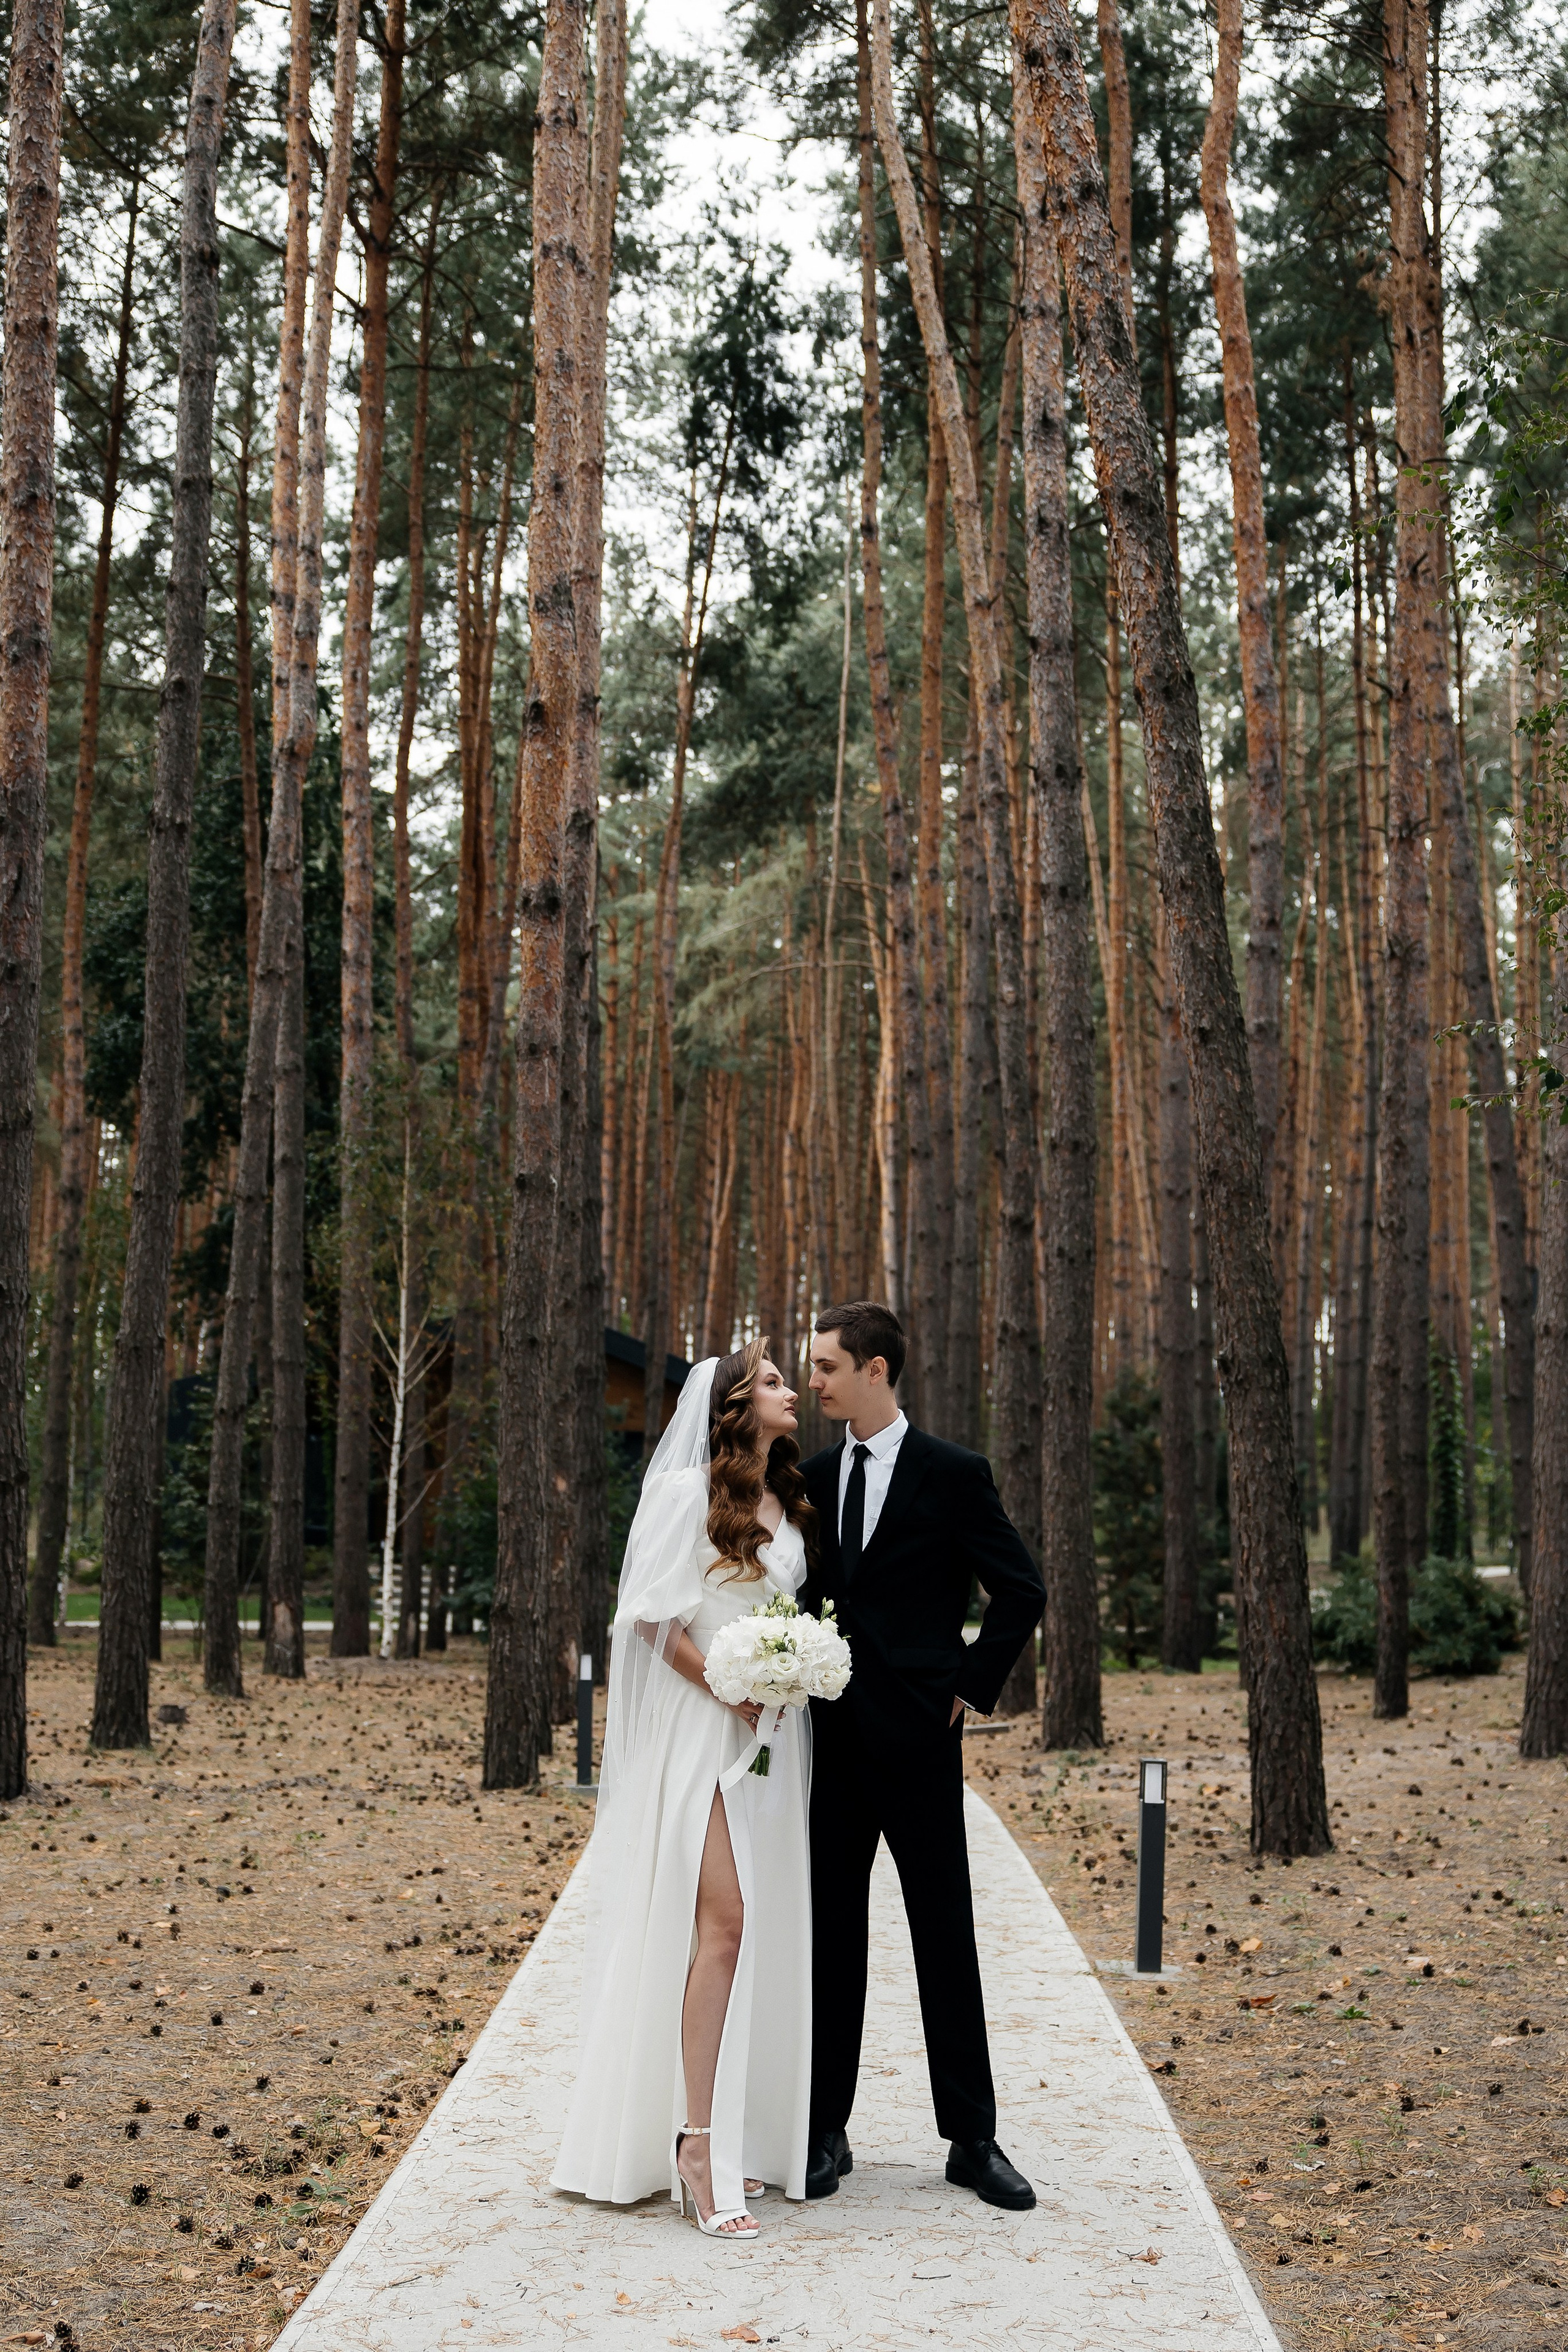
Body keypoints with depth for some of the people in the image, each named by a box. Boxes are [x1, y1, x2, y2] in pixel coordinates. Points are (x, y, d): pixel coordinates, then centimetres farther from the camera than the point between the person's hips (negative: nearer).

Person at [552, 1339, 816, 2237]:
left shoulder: (792, 1505, 15)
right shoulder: (689, 1490, -5)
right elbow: (653, 1616, -7)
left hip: (776, 1735, 7)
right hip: (702, 1727, -7)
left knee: (767, 1933, 6)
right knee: (722, 1918, -15)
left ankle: (740, 2134, 14)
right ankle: (696, 2144, -13)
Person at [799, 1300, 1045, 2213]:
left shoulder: (954, 1475, -4)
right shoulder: (815, 1476, 9)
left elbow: (1023, 1590, -1)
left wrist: (970, 1687, -3)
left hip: (918, 1736, -4)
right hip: (831, 1738, 4)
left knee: (946, 1935, 4)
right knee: (832, 1933, 8)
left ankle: (973, 2137, 13)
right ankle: (827, 2129, 17)